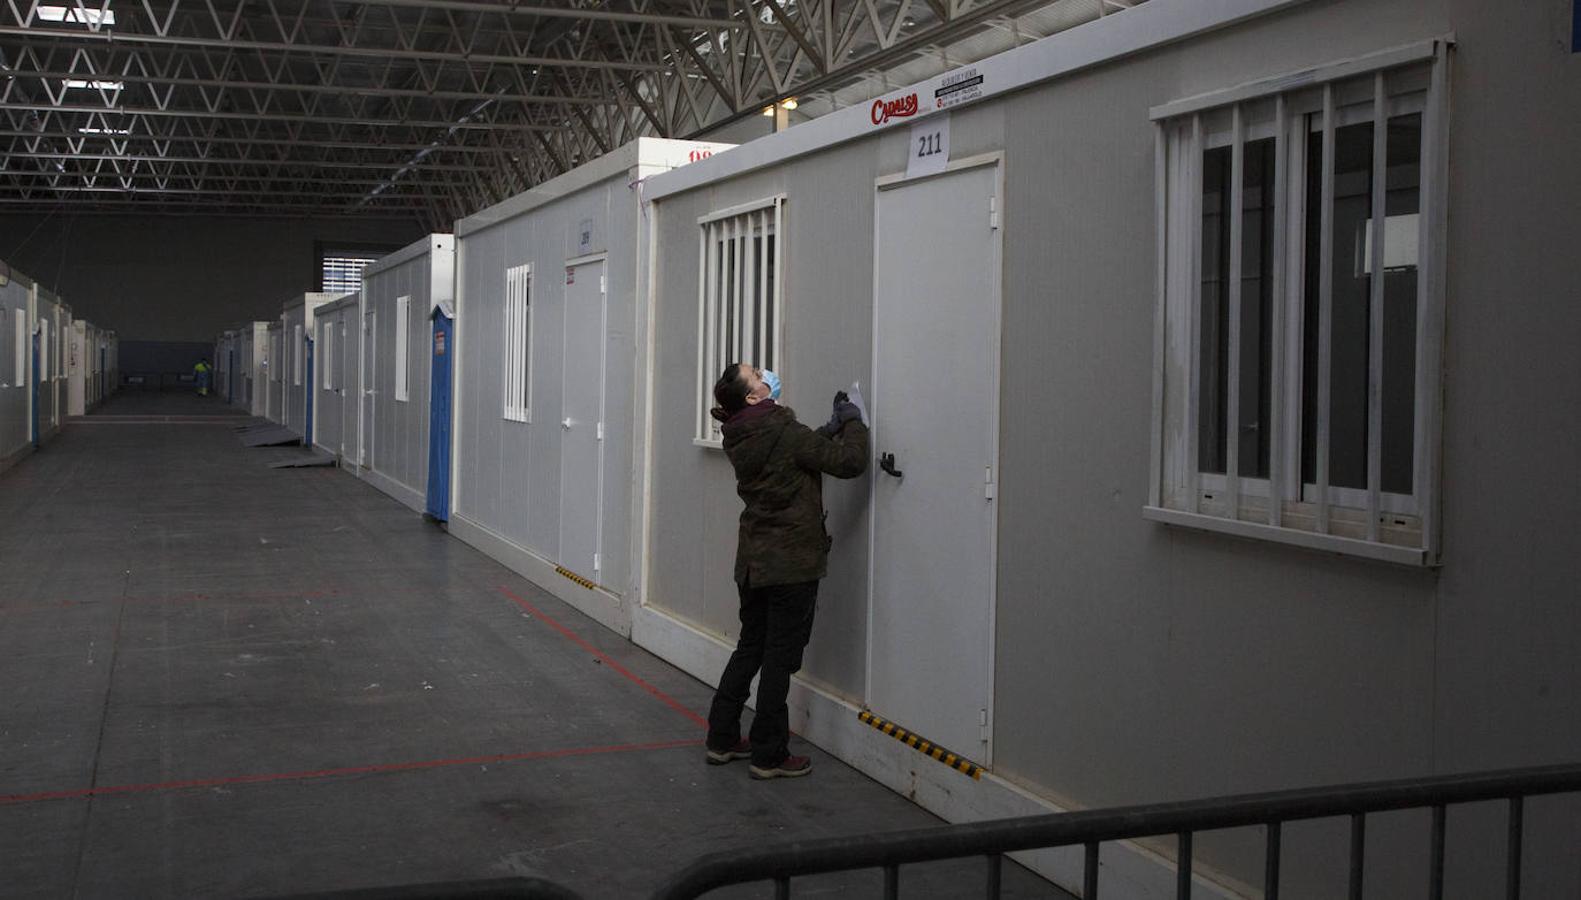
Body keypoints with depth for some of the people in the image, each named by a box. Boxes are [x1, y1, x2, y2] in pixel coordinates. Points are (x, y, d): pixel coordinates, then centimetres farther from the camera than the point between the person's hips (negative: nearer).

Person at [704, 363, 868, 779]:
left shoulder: (739, 438, 5)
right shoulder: (783, 432, -20)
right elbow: (848, 462, -17)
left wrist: (830, 428, 10)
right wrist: (853, 422, -1)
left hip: (753, 560, 8)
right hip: (791, 562, -8)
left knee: (750, 648, 18)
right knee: (781, 657, 0)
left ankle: (722, 738, 24)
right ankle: (769, 756, 6)